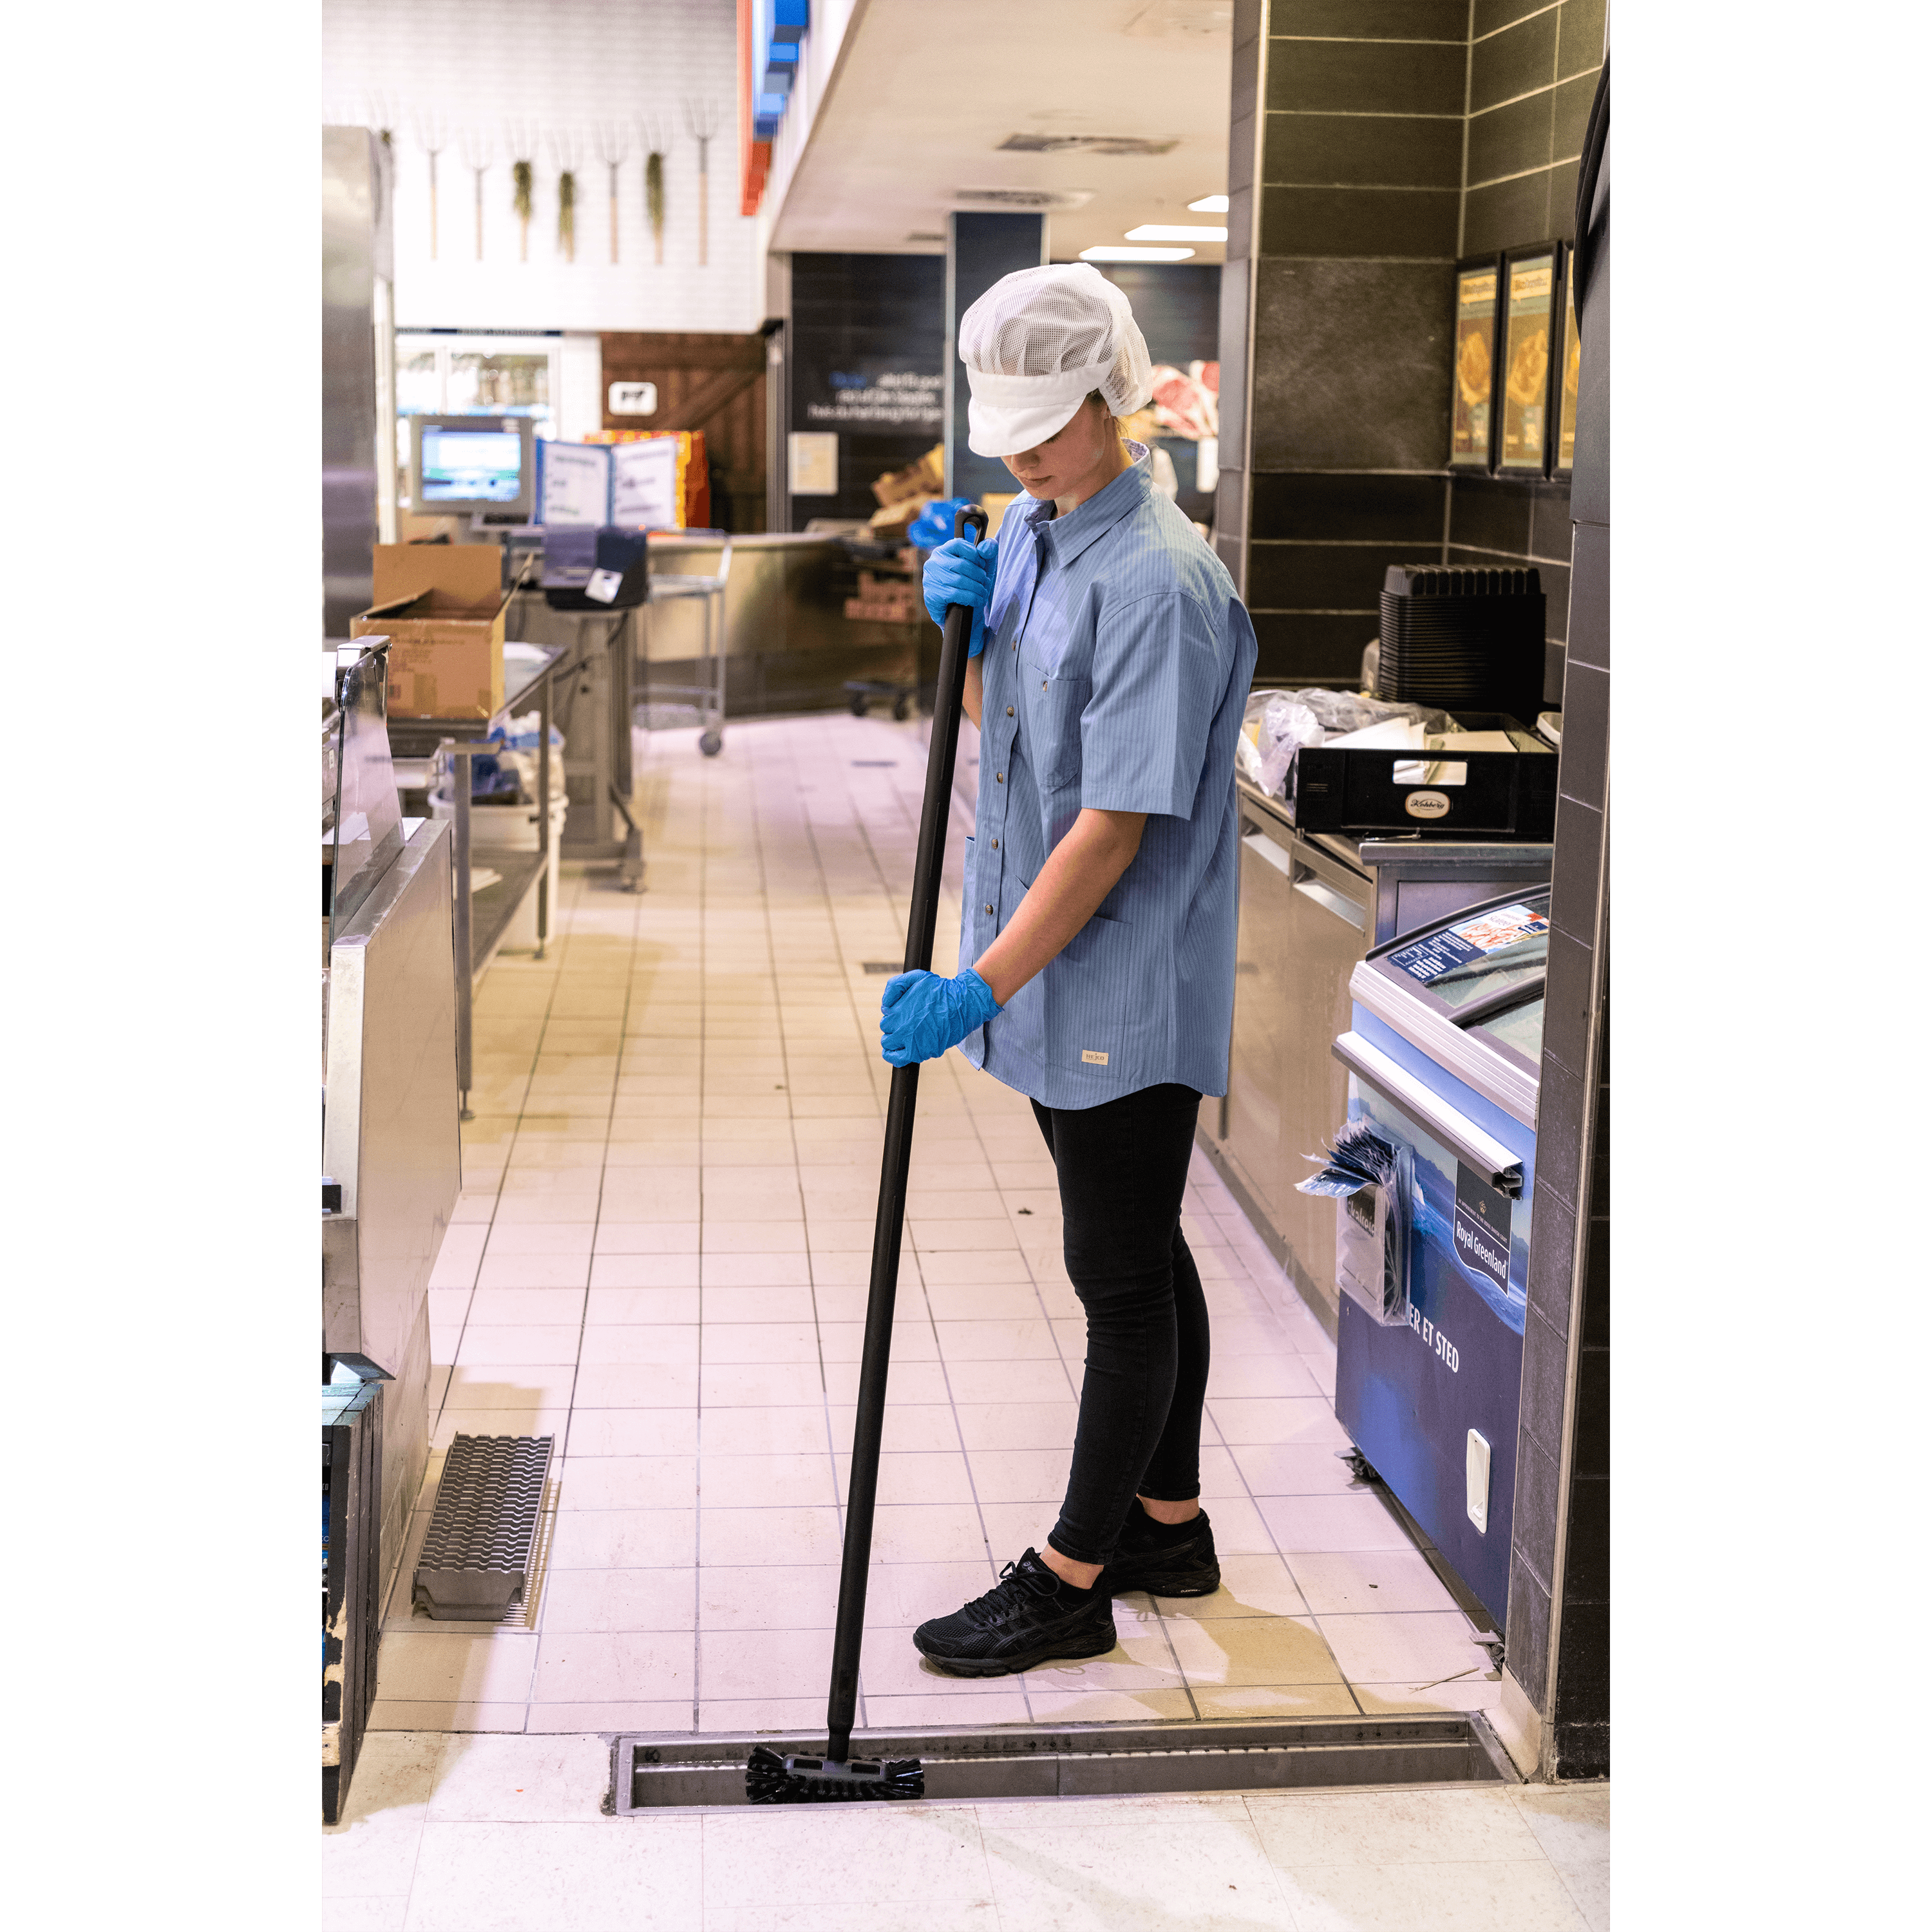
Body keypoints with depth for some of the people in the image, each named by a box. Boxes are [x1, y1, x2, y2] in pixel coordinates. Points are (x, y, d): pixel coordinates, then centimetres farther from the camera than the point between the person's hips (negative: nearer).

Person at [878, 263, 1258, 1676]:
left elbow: (1116, 827, -24)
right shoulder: (1028, 530, 7)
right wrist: (960, 619, -1)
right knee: (1137, 1259, 19)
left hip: (1125, 990, -9)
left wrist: (981, 987, -25)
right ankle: (1168, 1523, 34)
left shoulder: (1158, 581, -21)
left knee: (1124, 1278, 3)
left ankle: (1073, 1581, 15)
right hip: (1056, 983, 9)